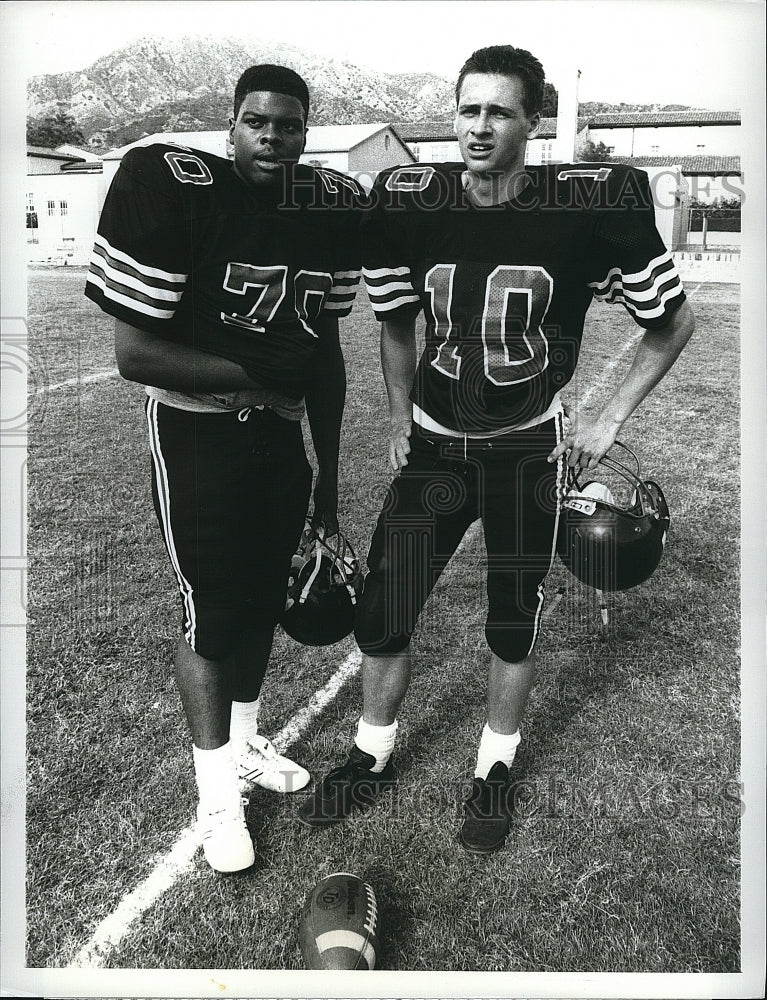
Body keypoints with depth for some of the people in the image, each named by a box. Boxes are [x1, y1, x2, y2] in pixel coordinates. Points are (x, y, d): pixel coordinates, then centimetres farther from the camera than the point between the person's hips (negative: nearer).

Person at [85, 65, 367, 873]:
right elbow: (135, 354, -20)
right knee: (212, 607, 1)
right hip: (194, 432, -5)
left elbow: (325, 350, 6)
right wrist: (256, 375, -15)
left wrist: (328, 475, 9)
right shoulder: (165, 187, -18)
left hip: (281, 430, 6)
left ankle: (244, 744, 38)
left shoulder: (333, 208, -2)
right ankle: (217, 792, 21)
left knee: (265, 594, 15)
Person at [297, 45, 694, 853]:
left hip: (529, 447, -1)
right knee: (382, 609, 2)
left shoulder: (590, 206, -15)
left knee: (515, 619, 8)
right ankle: (372, 757, 28)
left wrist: (608, 420, -4)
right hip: (436, 442, 2)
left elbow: (673, 322, -2)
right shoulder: (408, 201, -8)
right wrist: (400, 417, 9)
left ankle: (495, 770, 32)